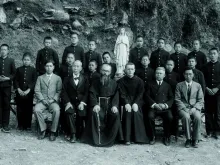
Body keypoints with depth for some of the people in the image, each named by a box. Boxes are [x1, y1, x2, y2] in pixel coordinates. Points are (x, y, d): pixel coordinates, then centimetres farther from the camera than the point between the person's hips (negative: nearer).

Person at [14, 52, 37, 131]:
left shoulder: (33, 70, 3)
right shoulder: (19, 69, 9)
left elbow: (34, 81, -2)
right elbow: (15, 80, 6)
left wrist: (28, 90, -12)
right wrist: (18, 89, -8)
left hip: (29, 92, -2)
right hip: (19, 92, 2)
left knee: (28, 109, 1)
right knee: (20, 109, 4)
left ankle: (28, 125, 10)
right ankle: (20, 125, 14)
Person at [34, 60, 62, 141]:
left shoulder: (58, 78, 15)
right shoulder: (40, 78, 17)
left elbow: (59, 91, 5)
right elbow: (37, 90, 7)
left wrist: (53, 99, -11)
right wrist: (42, 99, -9)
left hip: (53, 101, -1)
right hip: (42, 100, 1)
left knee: (56, 110, -33)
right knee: (36, 110, -30)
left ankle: (53, 132, -17)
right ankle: (43, 130, -11)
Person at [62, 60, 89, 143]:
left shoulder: (85, 79, 14)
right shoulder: (67, 79, 14)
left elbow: (86, 92, 4)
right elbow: (64, 92, 4)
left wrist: (82, 102, -12)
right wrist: (68, 102, -13)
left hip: (80, 103, 0)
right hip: (70, 102, 0)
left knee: (82, 112, -28)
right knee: (69, 112, -31)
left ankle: (79, 133, -9)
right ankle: (73, 134, -25)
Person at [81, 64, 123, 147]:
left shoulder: (113, 83, 12)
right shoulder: (96, 82, 11)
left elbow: (116, 95, 3)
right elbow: (92, 94, 0)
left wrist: (114, 105, -16)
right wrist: (95, 104, -18)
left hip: (110, 103, 0)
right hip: (99, 103, 0)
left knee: (116, 114, -28)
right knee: (94, 113, -31)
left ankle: (110, 138, -15)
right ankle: (97, 138, -20)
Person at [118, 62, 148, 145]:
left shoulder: (139, 81, 4)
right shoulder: (121, 81, 4)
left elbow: (140, 93, -2)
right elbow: (122, 94, -4)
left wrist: (136, 103, -17)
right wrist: (126, 103, -20)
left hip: (137, 101, 0)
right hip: (126, 101, 0)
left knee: (136, 112, -26)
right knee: (128, 112, -27)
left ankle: (138, 137, -15)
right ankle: (127, 138, -24)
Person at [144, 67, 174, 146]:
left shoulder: (167, 85, 19)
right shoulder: (150, 84, 16)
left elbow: (171, 98, 9)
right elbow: (147, 96, 4)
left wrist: (166, 105, -11)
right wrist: (154, 104, -11)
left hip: (165, 108, 1)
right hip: (153, 107, 0)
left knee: (169, 117, -28)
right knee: (150, 117, -31)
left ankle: (167, 137, -7)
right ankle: (152, 137, -11)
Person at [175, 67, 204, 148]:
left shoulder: (198, 85, 13)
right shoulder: (179, 85, 10)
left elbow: (201, 100, 8)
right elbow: (177, 99, 3)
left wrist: (194, 108, -10)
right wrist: (184, 108, -12)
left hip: (194, 108, 1)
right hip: (183, 107, -1)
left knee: (198, 117, -31)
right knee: (186, 117, -34)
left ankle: (195, 139, -14)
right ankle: (188, 139, -18)